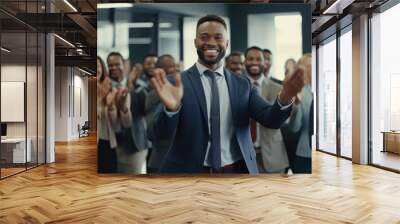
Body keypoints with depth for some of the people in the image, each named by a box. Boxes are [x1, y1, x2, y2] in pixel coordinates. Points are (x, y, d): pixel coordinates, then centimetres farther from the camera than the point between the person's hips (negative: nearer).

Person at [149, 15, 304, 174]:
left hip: (237, 170, 3)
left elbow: (271, 119, -7)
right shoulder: (177, 83, -8)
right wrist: (171, 108, -36)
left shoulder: (243, 84, 2)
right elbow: (161, 134, -15)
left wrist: (284, 98, -28)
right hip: (190, 170, -2)